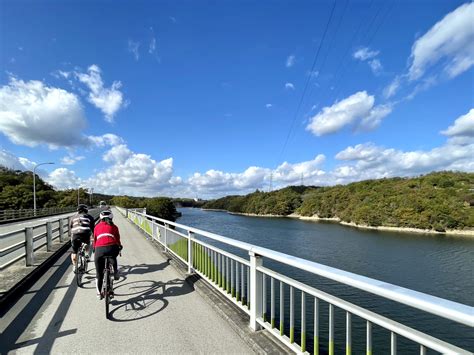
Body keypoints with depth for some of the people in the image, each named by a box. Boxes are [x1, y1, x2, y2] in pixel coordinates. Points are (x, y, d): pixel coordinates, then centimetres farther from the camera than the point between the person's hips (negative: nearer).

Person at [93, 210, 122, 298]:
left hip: (99, 249, 1)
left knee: (99, 274, 19)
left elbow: (95, 240, 28)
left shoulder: (97, 227, 23)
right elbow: (117, 239, 23)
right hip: (112, 248, -1)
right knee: (113, 257, 38)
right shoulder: (114, 227, 19)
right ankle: (115, 272, 25)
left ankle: (98, 292, 26)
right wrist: (120, 246, 42)